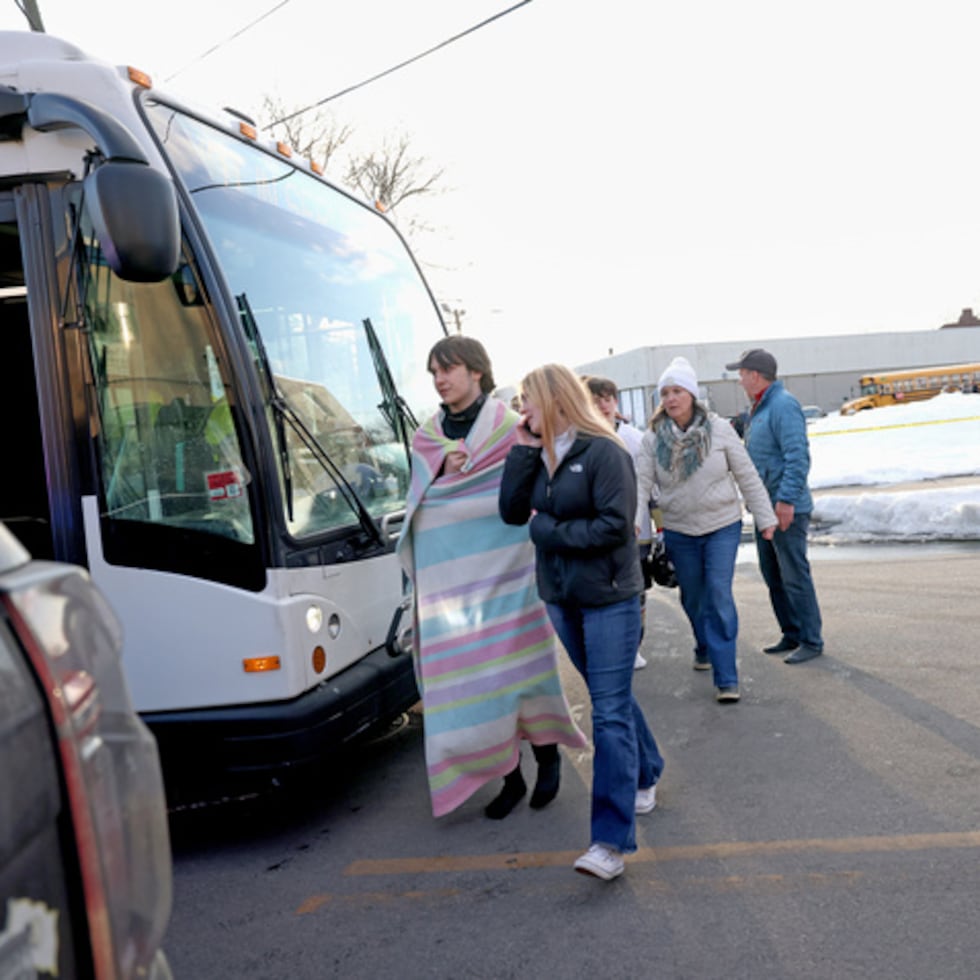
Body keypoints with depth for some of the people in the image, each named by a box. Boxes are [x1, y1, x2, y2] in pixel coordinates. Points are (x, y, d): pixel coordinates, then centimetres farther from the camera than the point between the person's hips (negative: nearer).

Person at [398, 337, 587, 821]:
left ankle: (546, 753, 23)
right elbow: (417, 507, 11)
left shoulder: (511, 427, -1)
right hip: (451, 576, 4)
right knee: (469, 675, 3)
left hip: (506, 572, -3)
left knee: (517, 667, 0)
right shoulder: (427, 438, 11)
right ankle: (509, 776, 15)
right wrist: (443, 471, -6)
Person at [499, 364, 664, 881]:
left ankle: (611, 842, -7)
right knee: (613, 698, 20)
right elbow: (512, 512, 0)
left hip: (608, 598, -7)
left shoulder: (603, 451, -13)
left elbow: (614, 526, -19)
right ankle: (646, 775, 42)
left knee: (610, 712, -8)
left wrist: (546, 530, -13)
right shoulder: (538, 455, 8)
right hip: (560, 596, 7)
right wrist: (523, 451, -6)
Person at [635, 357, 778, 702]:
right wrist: (631, 520, -27)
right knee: (692, 597, 16)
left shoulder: (719, 429, -8)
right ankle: (705, 648, 44)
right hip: (679, 531, 2)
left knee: (719, 596, -10)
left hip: (723, 527, -2)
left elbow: (747, 476, -3)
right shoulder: (653, 438, -5)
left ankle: (726, 677, -7)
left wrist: (765, 518, -1)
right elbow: (642, 482, -11)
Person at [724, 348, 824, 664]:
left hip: (787, 509, -10)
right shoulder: (758, 408, 16)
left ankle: (811, 641, 6)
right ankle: (792, 635, 26)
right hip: (765, 507, 10)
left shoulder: (783, 405, -16)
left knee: (794, 576, -4)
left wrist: (787, 499, -26)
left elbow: (797, 456, -23)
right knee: (773, 575, 15)